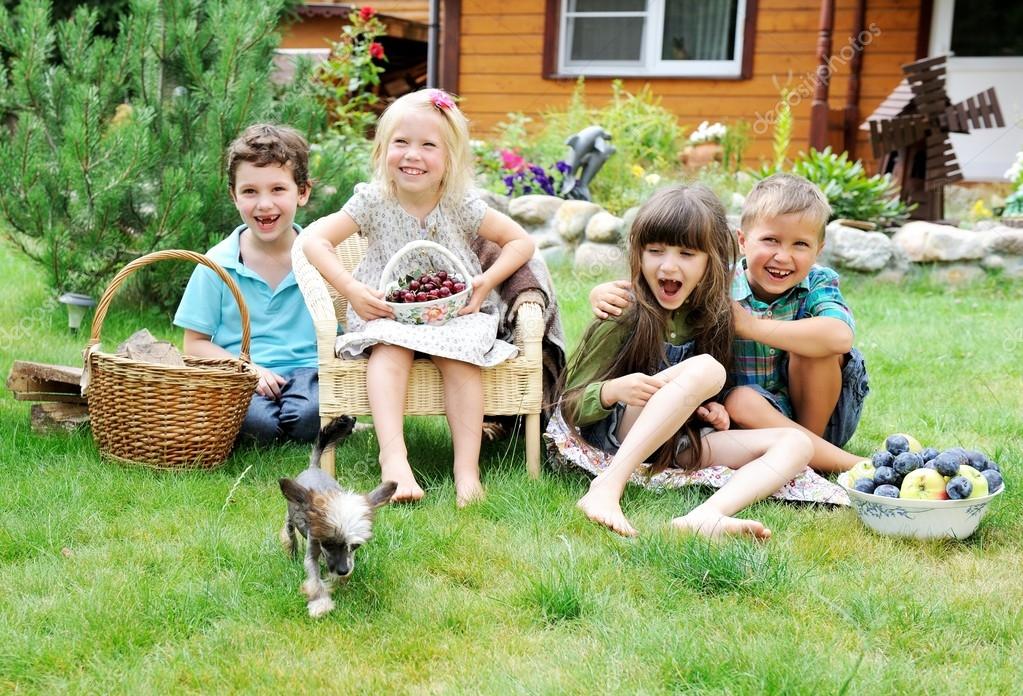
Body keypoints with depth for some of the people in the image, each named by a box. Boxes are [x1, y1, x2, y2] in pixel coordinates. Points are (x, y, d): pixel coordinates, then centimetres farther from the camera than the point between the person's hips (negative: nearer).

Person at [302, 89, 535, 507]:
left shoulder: (462, 206, -5)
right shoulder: (373, 201, -6)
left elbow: (521, 242, 2)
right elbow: (314, 239, -9)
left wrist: (487, 281, -14)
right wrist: (351, 290, -21)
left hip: (456, 312, 0)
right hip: (388, 311, 0)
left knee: (459, 354, -30)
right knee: (389, 348, -32)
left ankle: (467, 467, -30)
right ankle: (393, 457, -43)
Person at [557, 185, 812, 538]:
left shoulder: (710, 320, 7)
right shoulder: (623, 319, -8)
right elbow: (568, 407, -6)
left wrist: (711, 413, -2)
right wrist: (612, 391, -27)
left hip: (674, 447, 6)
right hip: (612, 434, -6)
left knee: (795, 443, -12)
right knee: (706, 368, -28)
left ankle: (707, 516, -40)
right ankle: (607, 486, -39)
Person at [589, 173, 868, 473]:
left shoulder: (819, 283, -13)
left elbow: (840, 337, -36)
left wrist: (752, 326, -36)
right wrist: (605, 292, -29)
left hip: (820, 412, -1)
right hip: (756, 416, 1)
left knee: (811, 342, -26)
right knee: (741, 401, -34)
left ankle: (813, 443, -12)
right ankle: (849, 464, -26)